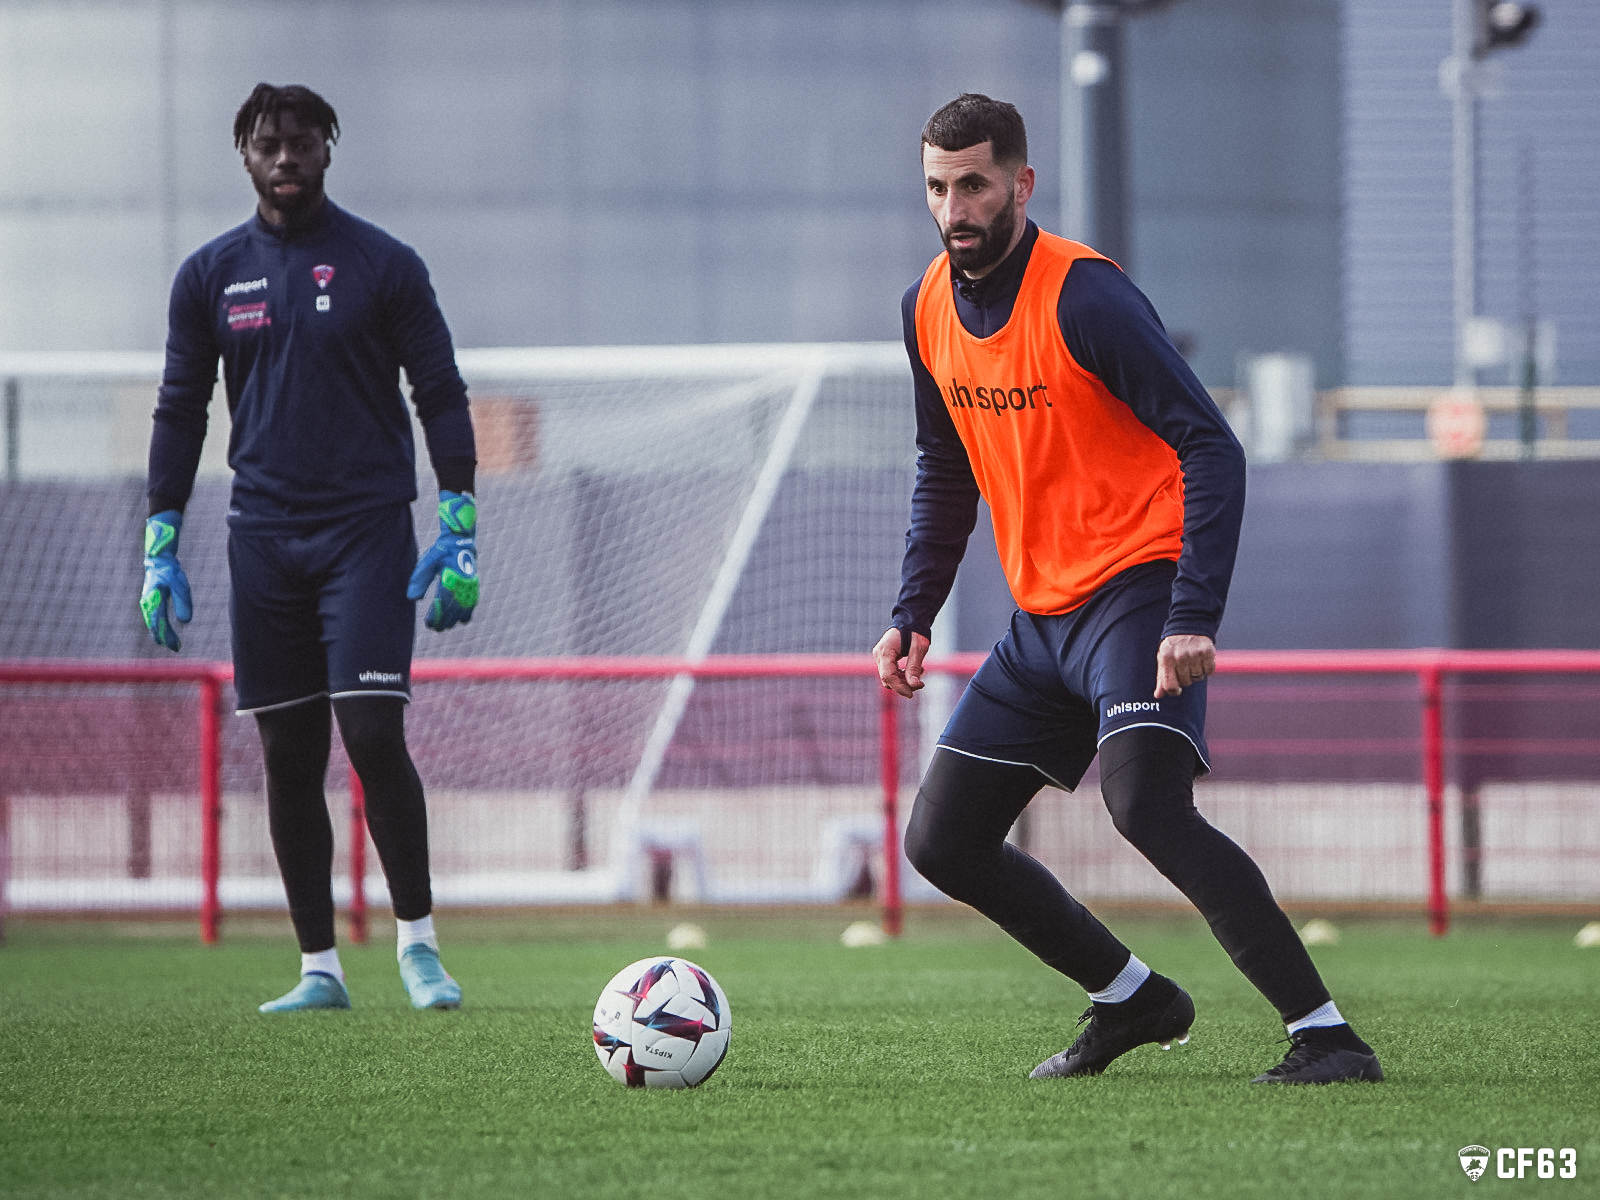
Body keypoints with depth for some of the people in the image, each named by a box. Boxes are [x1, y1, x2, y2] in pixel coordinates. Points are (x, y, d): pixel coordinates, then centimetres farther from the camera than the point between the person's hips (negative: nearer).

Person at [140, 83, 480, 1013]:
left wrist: (460, 533, -6)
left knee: (373, 734, -14)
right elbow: (181, 411, 12)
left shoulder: (385, 266, 0)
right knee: (289, 755, 3)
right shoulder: (210, 276, 8)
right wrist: (161, 547, 5)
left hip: (367, 527, -3)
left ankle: (418, 940, 1)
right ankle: (320, 966, 8)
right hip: (263, 537, 3)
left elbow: (441, 396, 2)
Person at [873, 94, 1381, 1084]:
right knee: (941, 843, 7)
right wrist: (914, 615, 13)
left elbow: (1212, 449, -19)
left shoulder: (1082, 295, -16)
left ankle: (1326, 1035, -28)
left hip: (1136, 588, -8)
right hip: (1043, 617, 8)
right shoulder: (929, 309, 7)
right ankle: (1132, 999, 22)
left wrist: (1195, 619, -27)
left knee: (1145, 803, -30)